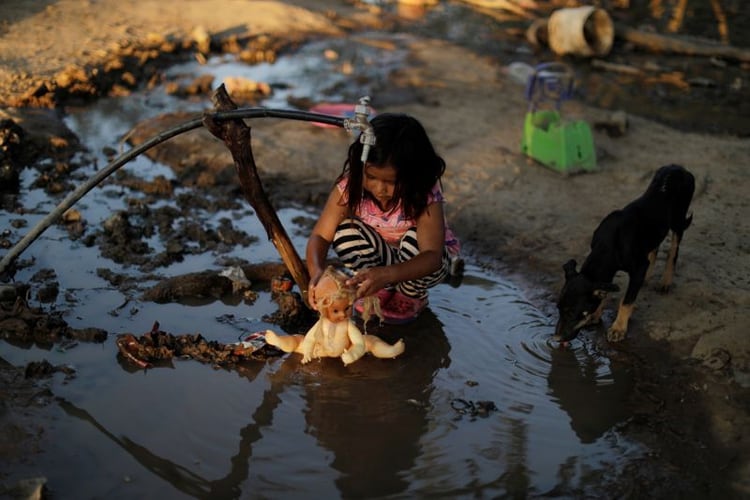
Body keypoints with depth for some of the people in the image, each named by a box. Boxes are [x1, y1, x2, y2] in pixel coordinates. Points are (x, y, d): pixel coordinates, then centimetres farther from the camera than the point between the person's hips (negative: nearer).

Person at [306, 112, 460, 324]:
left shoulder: (425, 195, -32)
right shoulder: (350, 186, -25)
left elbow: (432, 256, -42)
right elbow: (320, 236, -23)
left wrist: (387, 274, -60)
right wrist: (316, 271, -46)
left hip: (418, 260, -2)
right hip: (379, 256, 2)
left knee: (416, 240, -35)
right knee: (345, 233, -26)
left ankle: (410, 296, -3)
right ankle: (383, 291, -1)